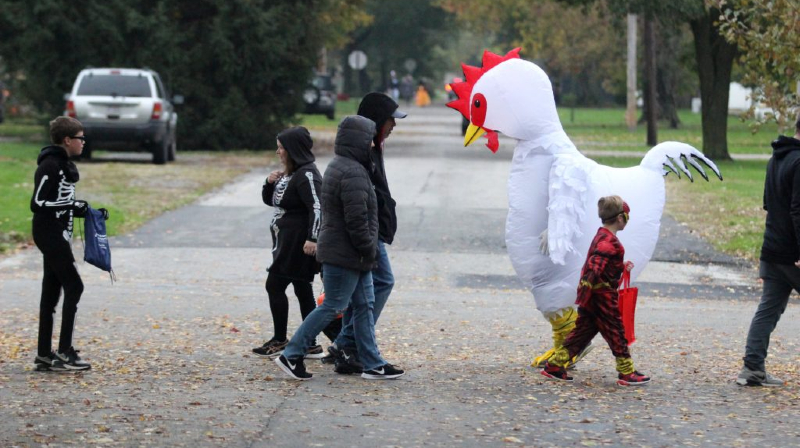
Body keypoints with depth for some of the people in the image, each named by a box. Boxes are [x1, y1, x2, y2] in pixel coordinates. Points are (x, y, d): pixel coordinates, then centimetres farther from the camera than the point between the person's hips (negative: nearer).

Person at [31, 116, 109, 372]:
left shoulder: (65, 165, 14)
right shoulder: (50, 166, -15)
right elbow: (37, 204, -19)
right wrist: (73, 205, -22)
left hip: (59, 236, 9)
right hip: (49, 234, -9)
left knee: (51, 293, 9)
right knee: (74, 287, -10)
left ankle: (44, 355, 12)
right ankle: (64, 353, -7)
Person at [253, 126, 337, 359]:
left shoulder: (306, 175, -15)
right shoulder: (288, 174, 15)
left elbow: (317, 207, -24)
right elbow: (269, 200, 23)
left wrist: (312, 238, -31)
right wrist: (270, 182, 2)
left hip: (298, 242, -10)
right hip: (286, 241, 10)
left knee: (275, 285, -6)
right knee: (303, 291, 10)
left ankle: (279, 341, 2)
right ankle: (310, 345, 12)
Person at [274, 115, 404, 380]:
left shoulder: (338, 167, 14)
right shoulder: (353, 174, -21)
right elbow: (357, 220, -24)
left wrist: (368, 251, 19)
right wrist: (369, 250, -13)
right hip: (345, 255, -11)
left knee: (365, 306, 12)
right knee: (331, 308, -4)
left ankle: (373, 364, 15)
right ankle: (291, 355, 2)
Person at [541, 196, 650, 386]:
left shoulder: (601, 237, 14)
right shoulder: (609, 241, -17)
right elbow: (594, 268, -24)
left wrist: (622, 267, 32)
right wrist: (584, 296, -26)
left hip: (592, 295, 10)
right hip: (603, 297, -10)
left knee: (583, 331, 11)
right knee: (616, 333, 0)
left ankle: (554, 365, 10)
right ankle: (627, 374, 7)